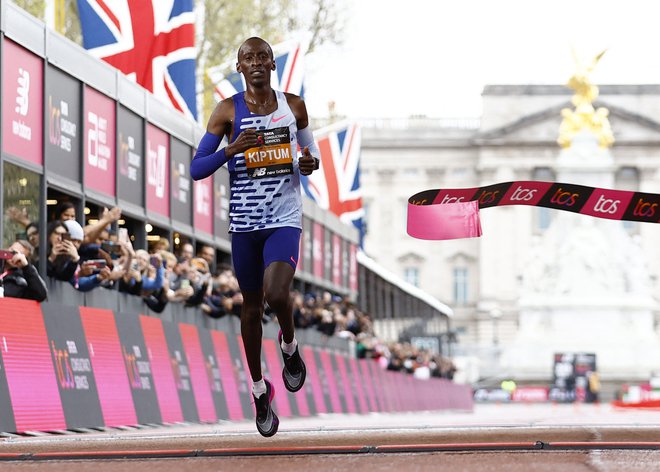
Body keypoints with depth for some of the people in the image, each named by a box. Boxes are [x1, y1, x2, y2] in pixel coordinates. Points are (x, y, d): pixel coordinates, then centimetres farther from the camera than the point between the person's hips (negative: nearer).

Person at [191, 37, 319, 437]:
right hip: (244, 222, 1)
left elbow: (309, 149, 19)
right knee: (252, 304, 10)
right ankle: (260, 391, 26)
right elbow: (196, 170, -5)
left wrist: (310, 163, -4)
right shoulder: (228, 111, -2)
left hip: (284, 219, -1)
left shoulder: (294, 105, 3)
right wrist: (231, 150, -21)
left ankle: (290, 346, 11)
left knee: (276, 294, -23)